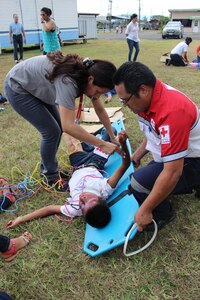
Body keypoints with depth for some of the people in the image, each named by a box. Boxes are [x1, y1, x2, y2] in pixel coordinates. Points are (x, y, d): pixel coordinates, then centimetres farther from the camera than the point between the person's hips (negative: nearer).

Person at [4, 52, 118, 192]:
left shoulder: (88, 73, -11)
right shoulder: (68, 81, -37)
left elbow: (100, 110, -1)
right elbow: (68, 126, -43)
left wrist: (113, 137, 1)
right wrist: (102, 144, -38)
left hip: (35, 86, 8)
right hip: (17, 88, -8)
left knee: (58, 126, 7)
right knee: (52, 131, -10)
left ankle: (46, 167, 27)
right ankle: (51, 177, 9)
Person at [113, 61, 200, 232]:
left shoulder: (171, 111, -36)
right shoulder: (149, 97, -8)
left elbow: (172, 173, -35)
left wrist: (145, 210, -27)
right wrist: (137, 155, 16)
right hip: (170, 155, 9)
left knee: (139, 182, -25)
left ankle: (162, 215, 5)